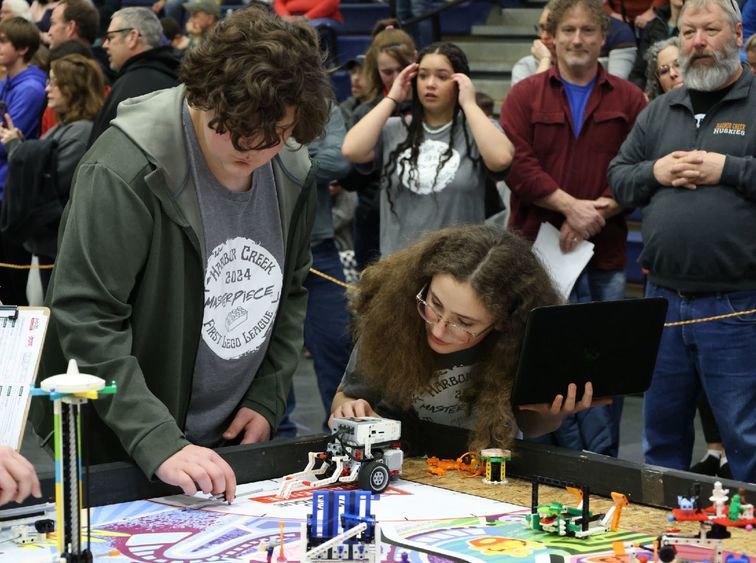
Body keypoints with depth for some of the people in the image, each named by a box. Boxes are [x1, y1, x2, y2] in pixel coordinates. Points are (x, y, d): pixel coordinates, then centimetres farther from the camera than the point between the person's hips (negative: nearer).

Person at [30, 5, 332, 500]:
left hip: (233, 443, 6)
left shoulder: (293, 173, -1)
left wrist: (267, 401, 3)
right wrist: (159, 444, -30)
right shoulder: (126, 167, -21)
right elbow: (86, 319, -24)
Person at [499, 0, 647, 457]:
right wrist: (572, 205, -14)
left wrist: (600, 212, -13)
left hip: (605, 256, 1)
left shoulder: (629, 100, 8)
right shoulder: (525, 96, 6)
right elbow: (517, 165, -5)